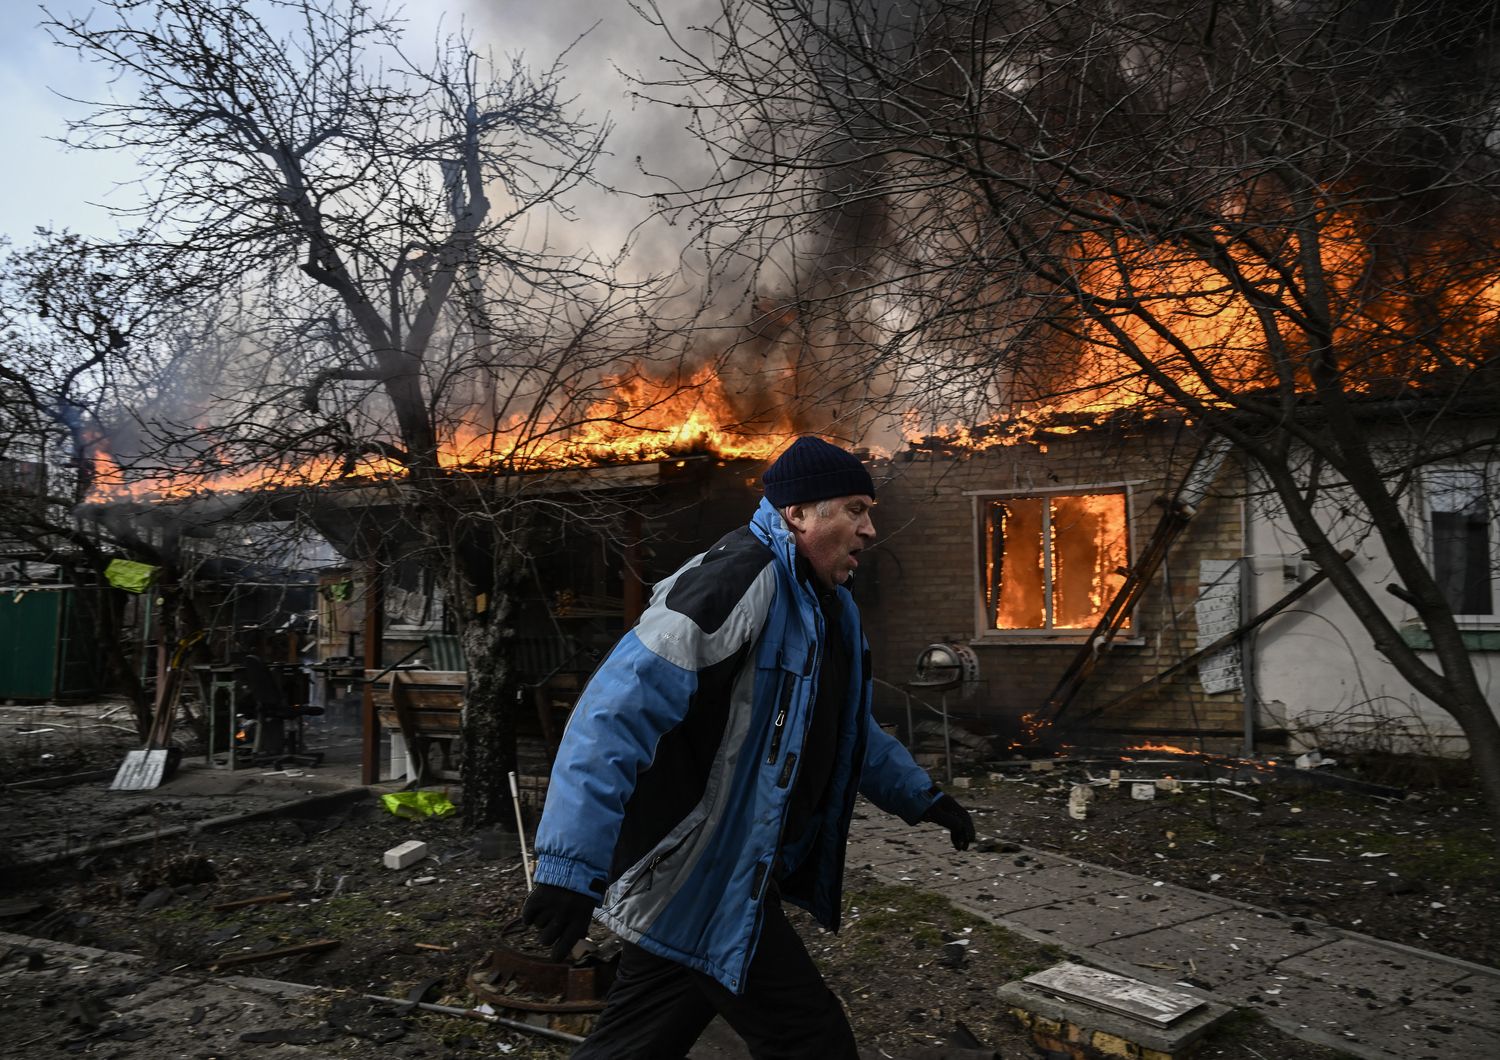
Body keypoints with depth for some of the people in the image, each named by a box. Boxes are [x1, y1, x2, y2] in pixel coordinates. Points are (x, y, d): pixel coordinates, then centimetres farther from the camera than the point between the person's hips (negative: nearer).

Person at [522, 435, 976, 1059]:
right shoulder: (741, 578, -21)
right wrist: (574, 866, -32)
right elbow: (621, 709, -28)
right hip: (700, 889, -9)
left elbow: (848, 730, 27)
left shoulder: (830, 607, 12)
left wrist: (920, 796, 21)